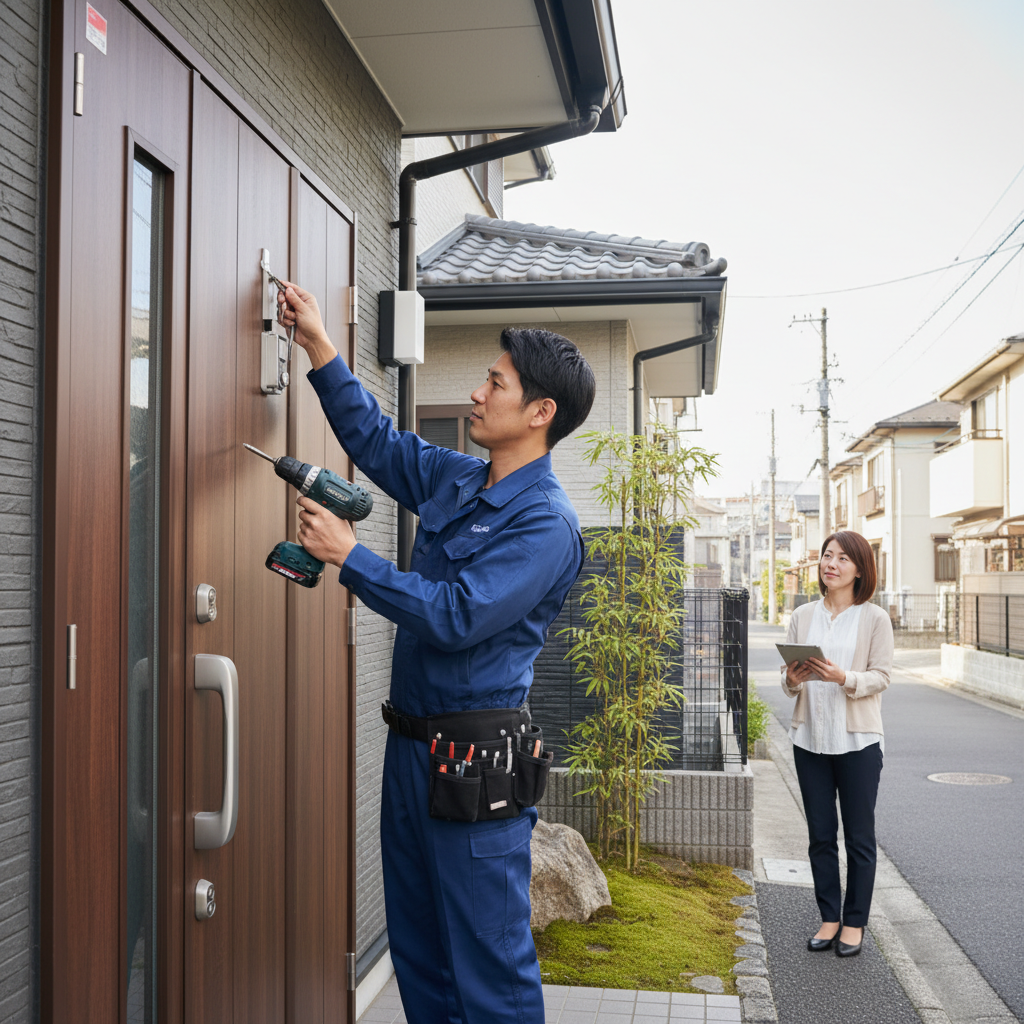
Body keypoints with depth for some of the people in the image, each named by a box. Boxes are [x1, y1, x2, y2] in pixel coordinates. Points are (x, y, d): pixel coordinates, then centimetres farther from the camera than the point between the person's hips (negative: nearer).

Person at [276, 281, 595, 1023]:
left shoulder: (546, 523, -16)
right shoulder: (455, 480, 9)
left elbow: (456, 615, -24)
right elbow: (379, 441, 22)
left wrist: (349, 556, -18)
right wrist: (320, 347, 16)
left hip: (476, 762, -8)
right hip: (413, 743, 9)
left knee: (490, 963, 2)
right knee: (416, 947, 19)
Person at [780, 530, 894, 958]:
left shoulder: (875, 619, -3)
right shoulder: (803, 616, 7)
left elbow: (881, 677, -6)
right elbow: (788, 677, 9)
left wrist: (843, 678, -23)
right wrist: (792, 679, -13)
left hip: (857, 740, -3)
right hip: (811, 737, 3)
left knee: (859, 837, 6)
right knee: (820, 835, 10)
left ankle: (854, 923, 19)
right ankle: (829, 918, 22)